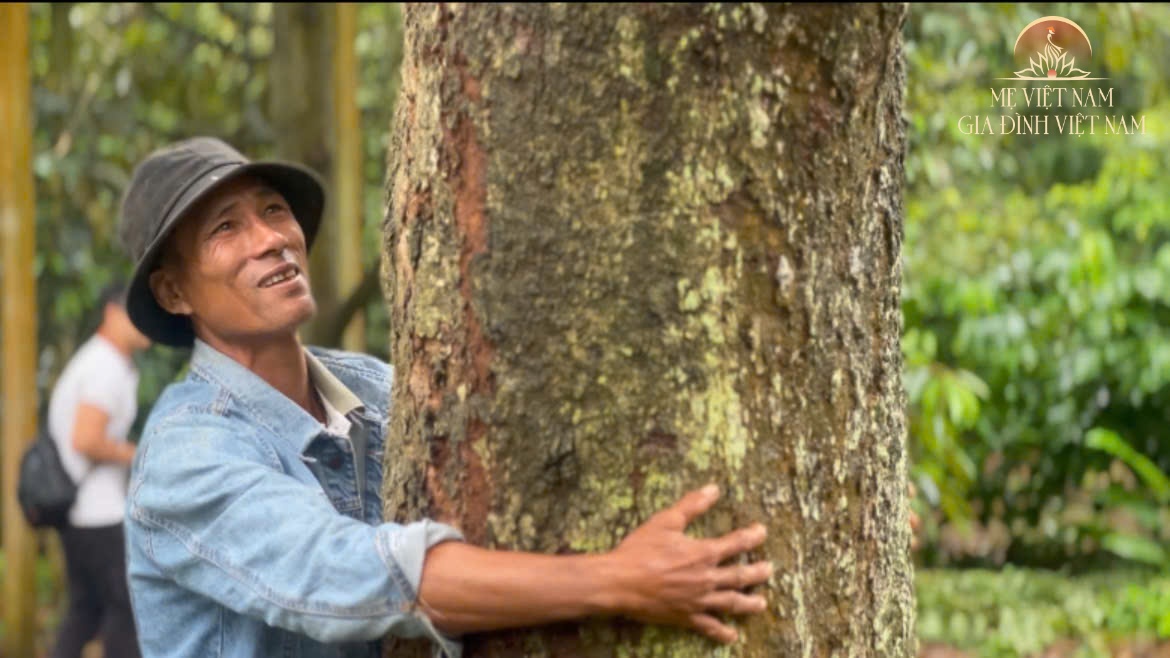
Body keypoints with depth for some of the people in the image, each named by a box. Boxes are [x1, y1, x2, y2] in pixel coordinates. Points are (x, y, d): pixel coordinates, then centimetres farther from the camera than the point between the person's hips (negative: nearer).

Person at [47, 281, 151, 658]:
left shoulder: (91, 360, 15)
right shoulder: (108, 368, -17)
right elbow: (85, 440, -26)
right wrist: (135, 454, -12)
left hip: (74, 511, 10)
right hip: (100, 514, -10)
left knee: (84, 611, 13)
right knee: (125, 609, 0)